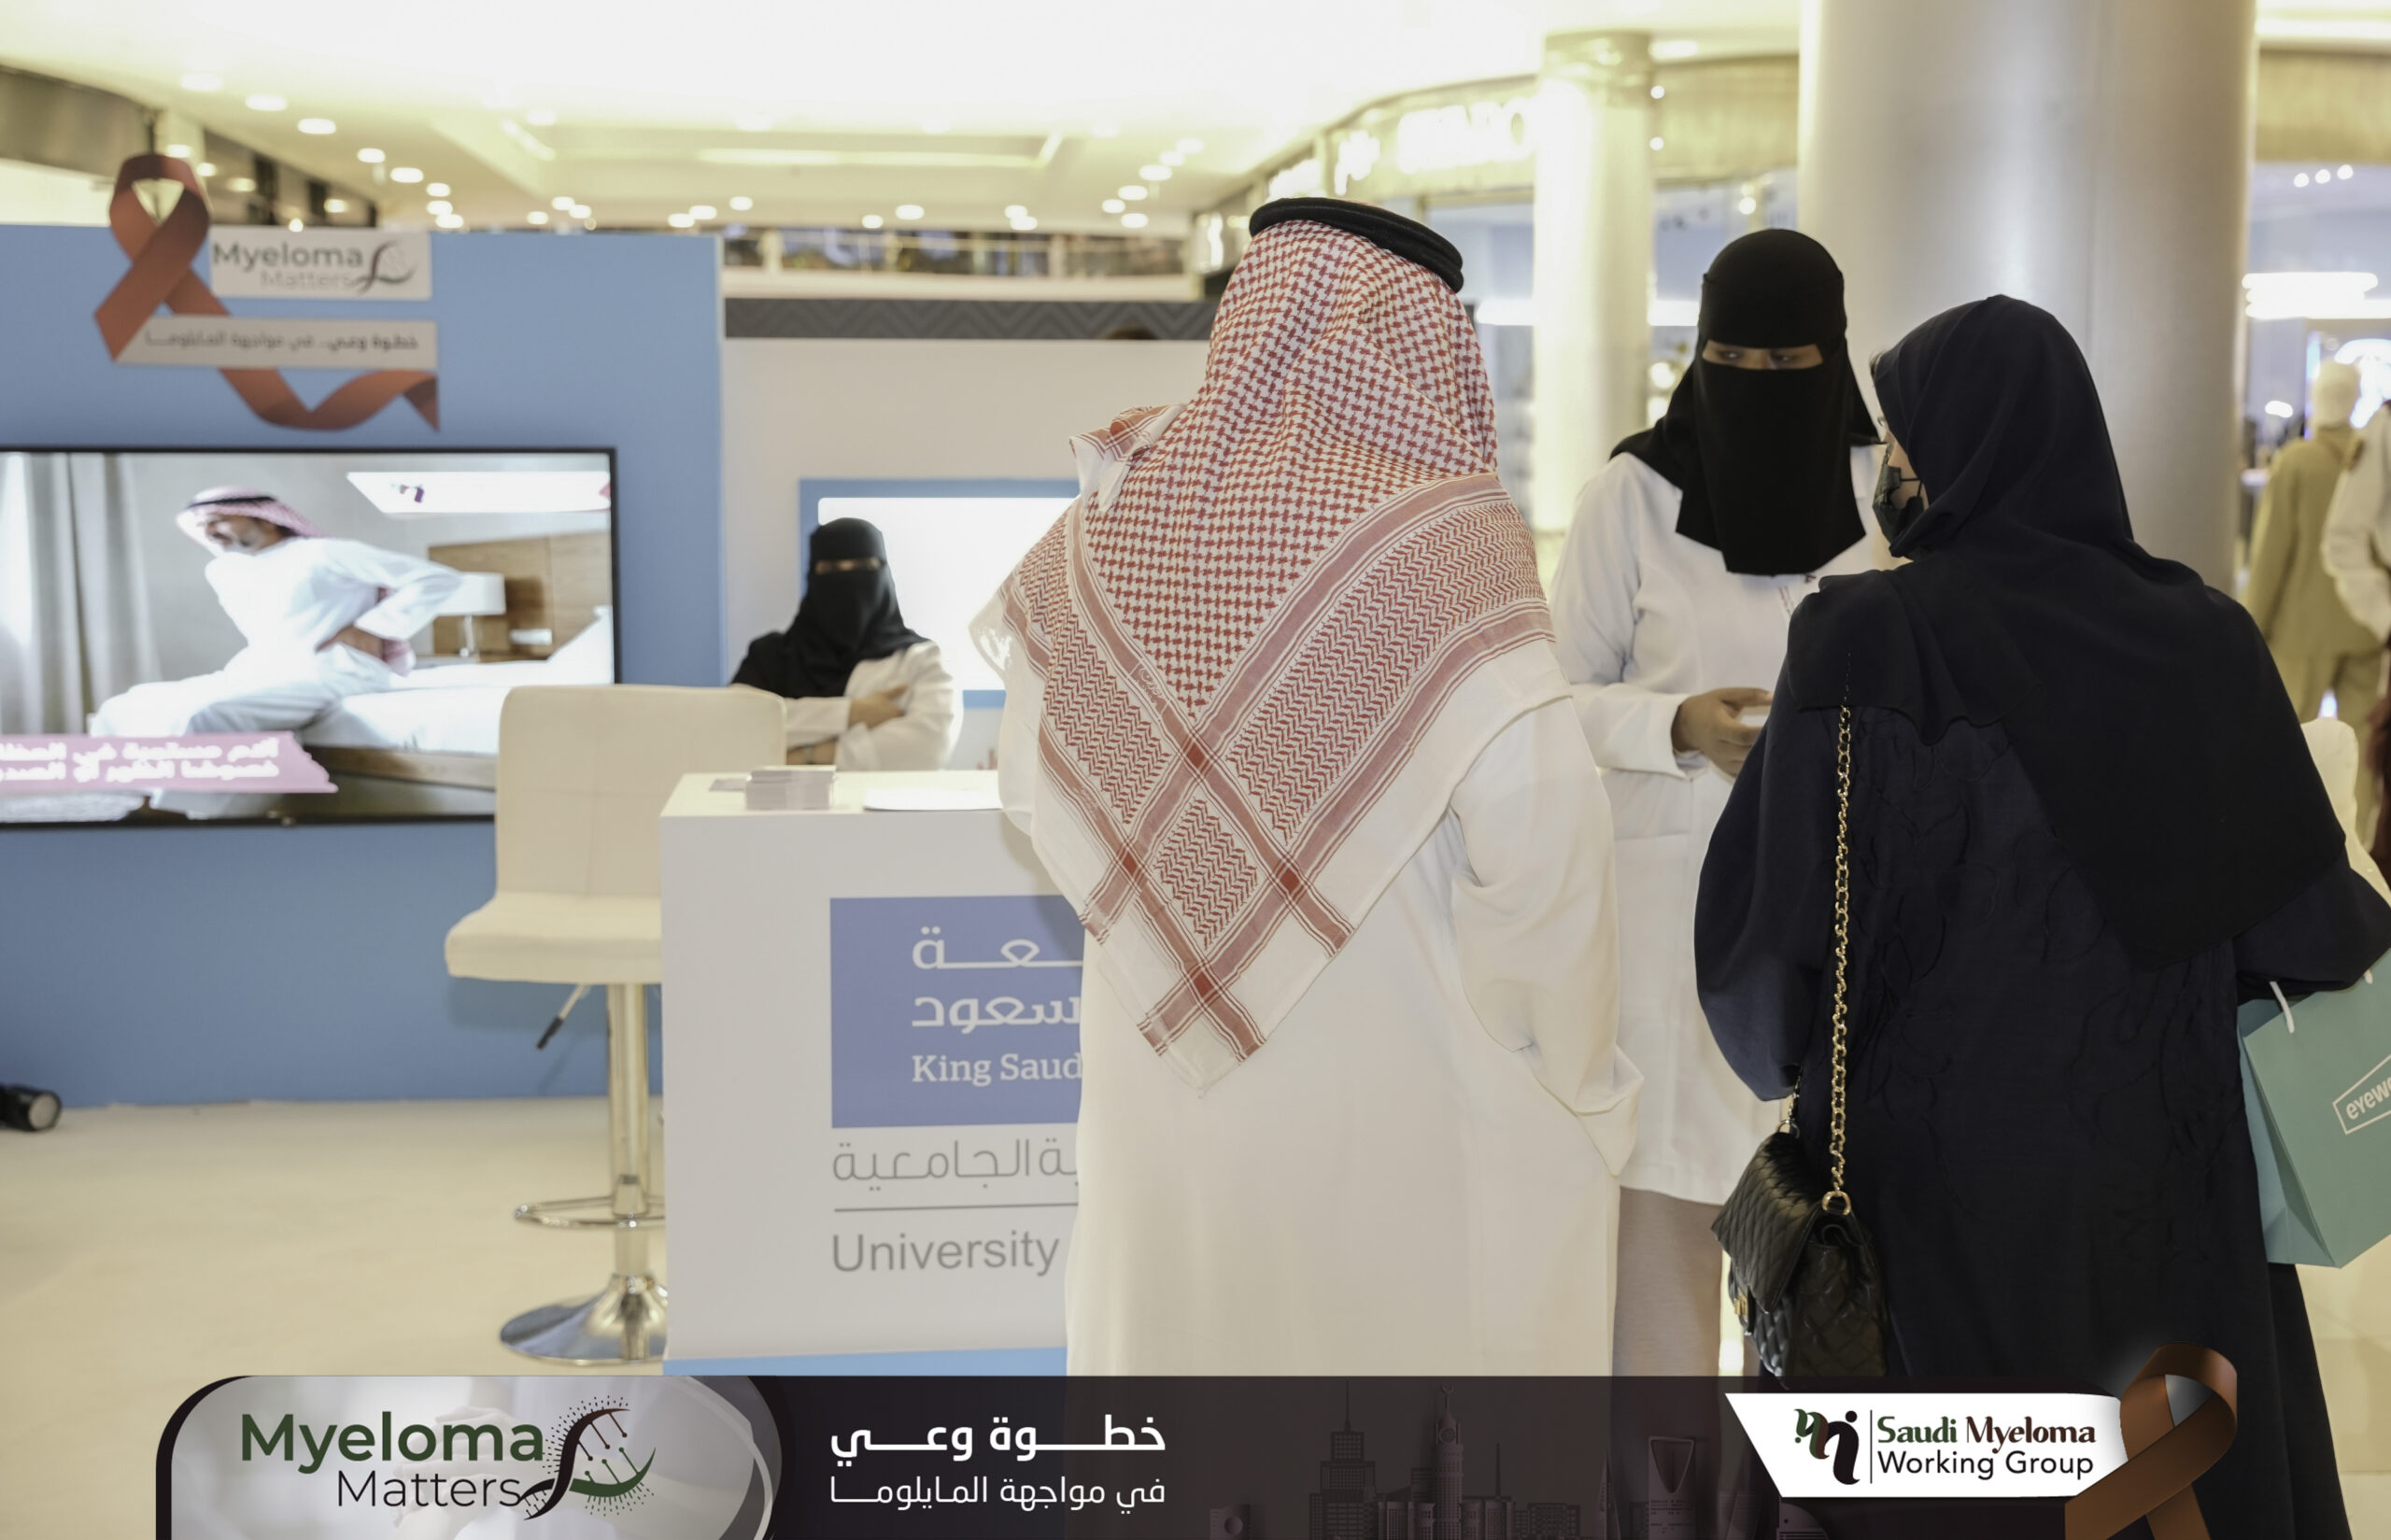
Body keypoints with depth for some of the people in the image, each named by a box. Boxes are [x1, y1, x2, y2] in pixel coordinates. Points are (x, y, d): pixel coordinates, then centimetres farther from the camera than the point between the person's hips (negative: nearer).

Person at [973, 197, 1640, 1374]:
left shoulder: (1116, 515, -2)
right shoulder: (1443, 536, -16)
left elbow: (1032, 782, 7)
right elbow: (1537, 825, -21)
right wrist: (1573, 1078, -7)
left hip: (1169, 1088, 5)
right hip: (1412, 1120, -4)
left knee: (1185, 1327, 19)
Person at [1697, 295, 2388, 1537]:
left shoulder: (1872, 640, -14)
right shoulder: (2202, 637, -2)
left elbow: (1792, 924, -16)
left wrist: (1790, 1058, 5)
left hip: (1945, 1168, -3)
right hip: (2170, 1161, 4)